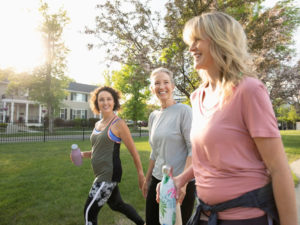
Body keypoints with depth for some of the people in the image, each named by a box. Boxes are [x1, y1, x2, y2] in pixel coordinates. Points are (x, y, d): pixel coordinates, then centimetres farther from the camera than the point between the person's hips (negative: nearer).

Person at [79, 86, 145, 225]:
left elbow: (133, 151, -10)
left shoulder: (118, 124, -13)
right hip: (101, 174, 8)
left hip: (109, 174, -8)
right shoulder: (97, 124, 9)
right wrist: (82, 154, 1)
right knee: (117, 205, 23)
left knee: (89, 211, -2)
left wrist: (141, 175, -6)